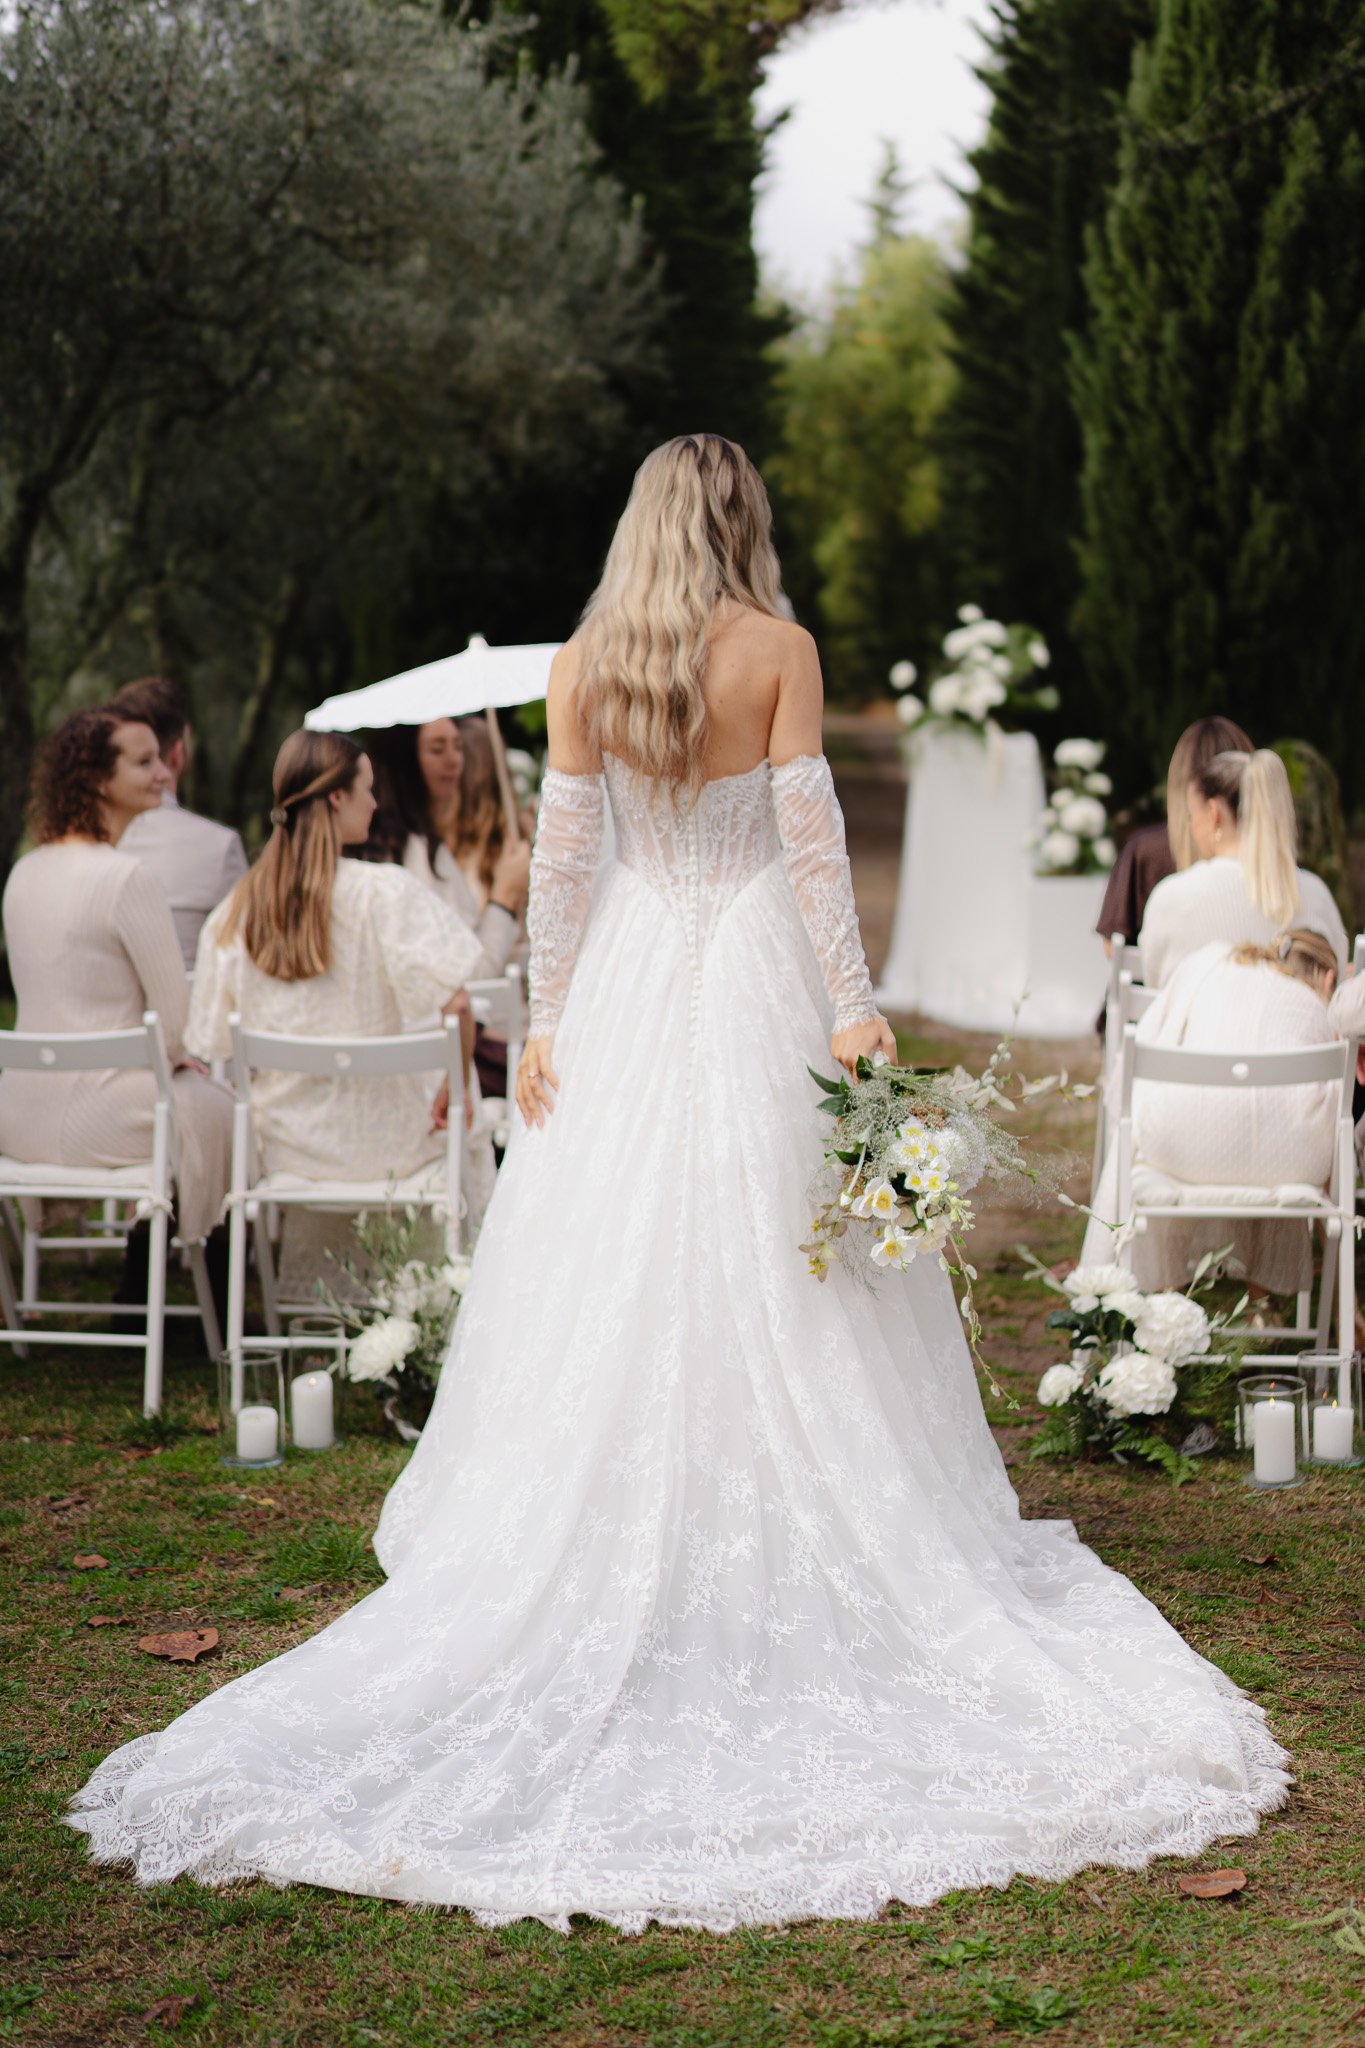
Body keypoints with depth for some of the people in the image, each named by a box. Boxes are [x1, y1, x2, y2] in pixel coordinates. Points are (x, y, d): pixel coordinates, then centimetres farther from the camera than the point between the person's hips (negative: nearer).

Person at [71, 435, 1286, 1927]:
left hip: (628, 981, 3)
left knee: (612, 1291, 8)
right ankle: (803, 1559, 6)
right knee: (780, 1293, 3)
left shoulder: (582, 664, 2)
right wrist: (853, 1007, -8)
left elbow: (561, 853, 3)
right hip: (759, 973, -3)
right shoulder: (779, 649, -6)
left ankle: (605, 1569, 12)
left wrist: (550, 1020, 7)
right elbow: (810, 835, -10)